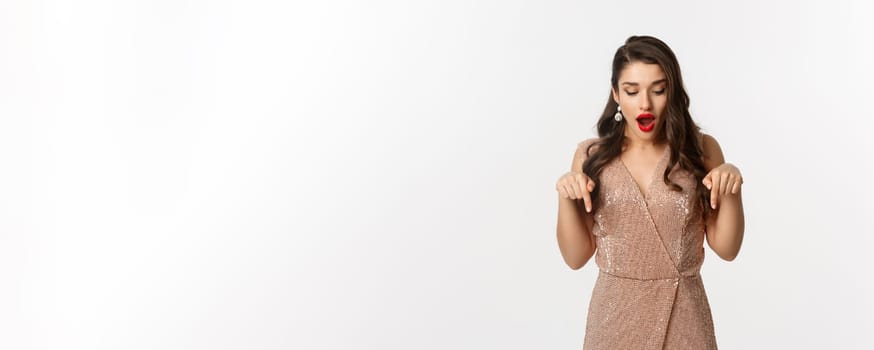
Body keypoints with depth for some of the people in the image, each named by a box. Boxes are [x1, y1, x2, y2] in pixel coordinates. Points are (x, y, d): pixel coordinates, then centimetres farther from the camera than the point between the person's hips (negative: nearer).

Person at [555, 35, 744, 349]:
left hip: (683, 316, 0)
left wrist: (731, 191, -18)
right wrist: (566, 199, -17)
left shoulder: (701, 149, -4)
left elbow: (727, 249, -3)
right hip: (615, 315, 0)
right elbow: (576, 257, -2)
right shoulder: (592, 156, -2)